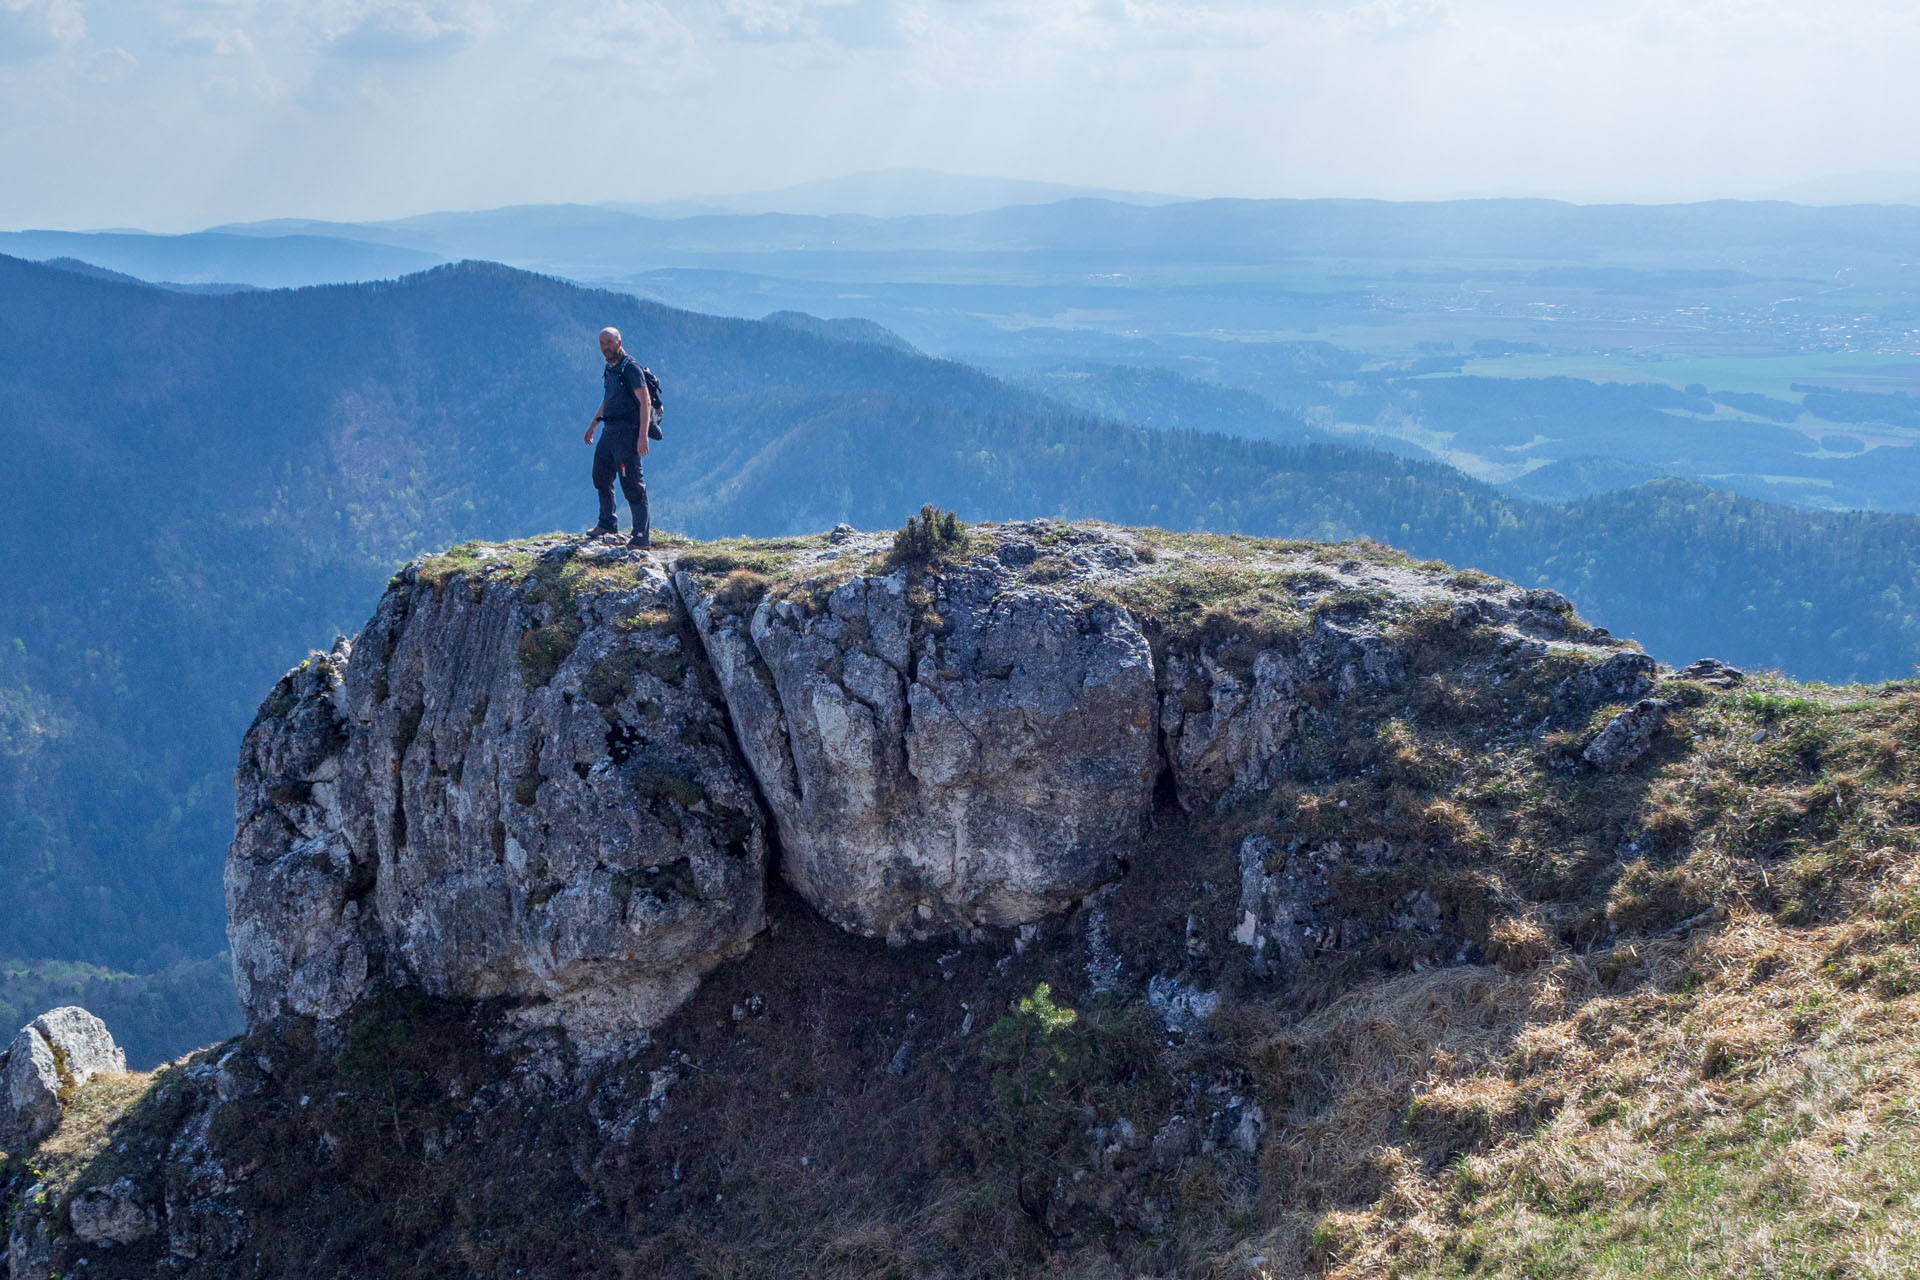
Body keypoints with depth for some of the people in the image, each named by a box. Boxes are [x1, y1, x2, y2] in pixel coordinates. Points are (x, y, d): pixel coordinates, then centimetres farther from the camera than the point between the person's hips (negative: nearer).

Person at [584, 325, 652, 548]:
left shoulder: (630, 368, -13)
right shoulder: (609, 369, 15)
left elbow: (645, 401, -20)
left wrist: (643, 436, -27)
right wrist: (592, 425, 34)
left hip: (627, 432, -10)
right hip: (610, 431, 10)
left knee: (631, 483, -10)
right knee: (601, 475, 20)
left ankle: (642, 536, -6)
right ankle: (607, 523, 38)